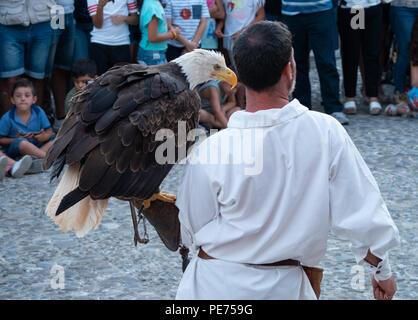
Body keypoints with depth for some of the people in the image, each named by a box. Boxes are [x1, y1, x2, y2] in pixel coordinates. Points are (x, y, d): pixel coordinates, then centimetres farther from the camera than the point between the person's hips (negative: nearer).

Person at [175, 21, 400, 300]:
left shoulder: (210, 151, -17)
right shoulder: (326, 132, -14)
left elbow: (193, 234, -4)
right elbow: (364, 217, -8)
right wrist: (383, 271, 10)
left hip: (215, 285, 0)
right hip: (285, 286, 0)